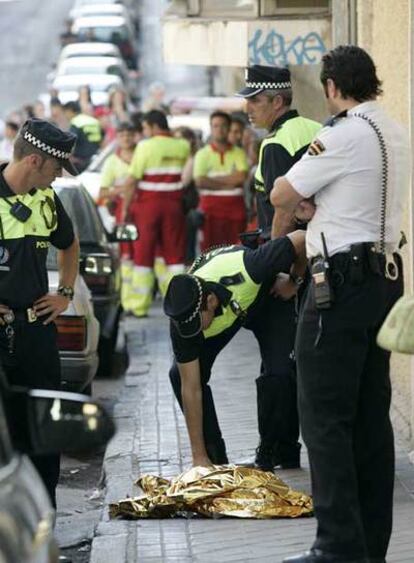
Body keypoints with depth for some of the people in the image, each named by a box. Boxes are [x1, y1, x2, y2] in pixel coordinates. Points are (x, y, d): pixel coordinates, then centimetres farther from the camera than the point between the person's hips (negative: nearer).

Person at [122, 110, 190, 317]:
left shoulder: (145, 147, -9)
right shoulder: (183, 147, 4)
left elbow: (131, 181, -10)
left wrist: (125, 209, -4)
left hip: (147, 204, -3)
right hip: (173, 205, 3)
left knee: (143, 256, 3)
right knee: (175, 256, 8)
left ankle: (140, 306, 3)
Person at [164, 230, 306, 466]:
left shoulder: (247, 271, -46)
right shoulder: (183, 317, -35)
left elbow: (301, 240, -34)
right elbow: (191, 388, -30)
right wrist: (199, 457, -29)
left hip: (266, 299, -2)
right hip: (227, 310, 2)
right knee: (181, 375, -14)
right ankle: (215, 458, -1)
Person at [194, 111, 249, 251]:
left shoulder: (239, 153, 10)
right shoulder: (202, 154, 6)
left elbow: (242, 176, -5)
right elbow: (200, 181, -7)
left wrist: (214, 179, -5)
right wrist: (227, 183, -7)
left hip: (235, 206, 1)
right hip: (211, 207, -1)